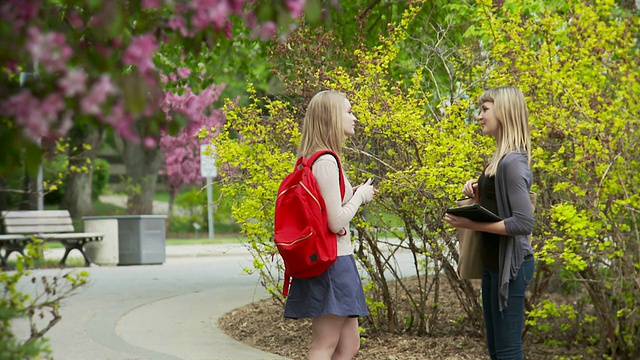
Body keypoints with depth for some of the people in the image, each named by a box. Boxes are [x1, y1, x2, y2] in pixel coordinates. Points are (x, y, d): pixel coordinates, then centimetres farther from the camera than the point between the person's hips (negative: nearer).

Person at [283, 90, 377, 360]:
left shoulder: (315, 160, 13)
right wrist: (359, 196, -5)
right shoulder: (326, 161, -17)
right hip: (332, 262, -10)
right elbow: (336, 222, -20)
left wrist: (353, 194, 12)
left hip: (334, 259, 10)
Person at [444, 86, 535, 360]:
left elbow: (524, 223, -23)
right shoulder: (500, 157, 10)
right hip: (493, 262, 10)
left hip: (510, 265, -10)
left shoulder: (512, 162, -18)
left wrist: (473, 224, -22)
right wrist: (477, 195, 1)